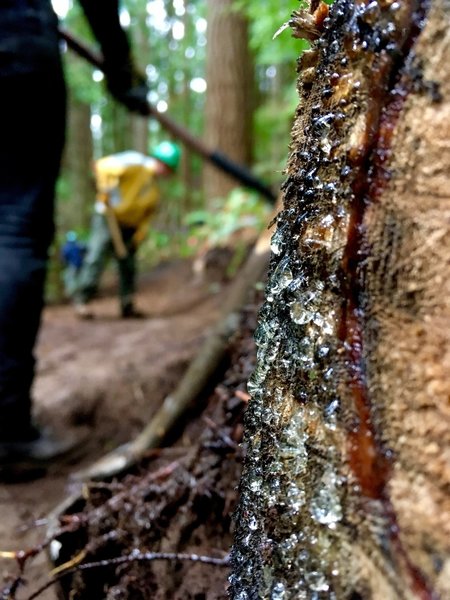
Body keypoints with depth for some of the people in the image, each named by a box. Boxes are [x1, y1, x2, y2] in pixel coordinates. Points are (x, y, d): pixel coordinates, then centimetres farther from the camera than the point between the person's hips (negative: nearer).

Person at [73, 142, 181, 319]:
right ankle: (81, 300, -7)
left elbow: (148, 212, 12)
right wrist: (105, 188, -19)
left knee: (128, 265, 6)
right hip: (108, 218, -7)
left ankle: (127, 307, 12)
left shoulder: (155, 186, 9)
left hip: (129, 225, 7)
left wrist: (140, 233, 2)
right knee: (96, 257, -13)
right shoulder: (135, 163, -12)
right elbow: (102, 166, -17)